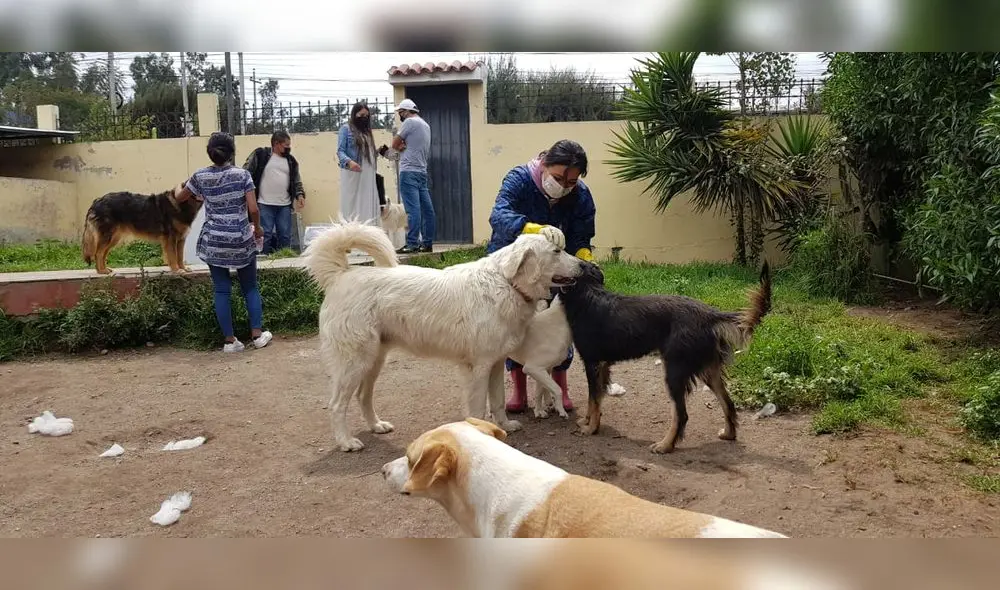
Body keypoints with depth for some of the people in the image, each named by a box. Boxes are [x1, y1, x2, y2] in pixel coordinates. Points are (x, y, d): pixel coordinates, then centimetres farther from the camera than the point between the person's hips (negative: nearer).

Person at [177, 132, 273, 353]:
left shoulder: (200, 177, -1)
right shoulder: (242, 174, -8)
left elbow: (179, 198, 15)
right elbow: (253, 209, -12)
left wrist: (197, 195, 36)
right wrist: (257, 227, 7)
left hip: (213, 242, 1)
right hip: (242, 241, -1)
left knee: (222, 290, 7)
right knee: (250, 287, 13)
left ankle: (230, 340, 10)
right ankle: (257, 334, 15)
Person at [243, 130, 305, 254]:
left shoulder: (291, 160, 12)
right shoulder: (260, 155, -1)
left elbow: (296, 181, 14)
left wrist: (299, 194, -4)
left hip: (284, 206, 4)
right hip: (264, 204, -4)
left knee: (285, 235, 6)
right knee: (265, 235, -2)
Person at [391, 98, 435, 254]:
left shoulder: (410, 122, -6)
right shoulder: (426, 125, 21)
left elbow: (395, 144, -4)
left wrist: (401, 147, 13)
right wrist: (405, 146, 2)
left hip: (409, 171, -9)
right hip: (422, 171, 9)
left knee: (412, 209, -13)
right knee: (426, 208, 6)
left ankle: (412, 244, -16)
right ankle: (427, 243, 9)